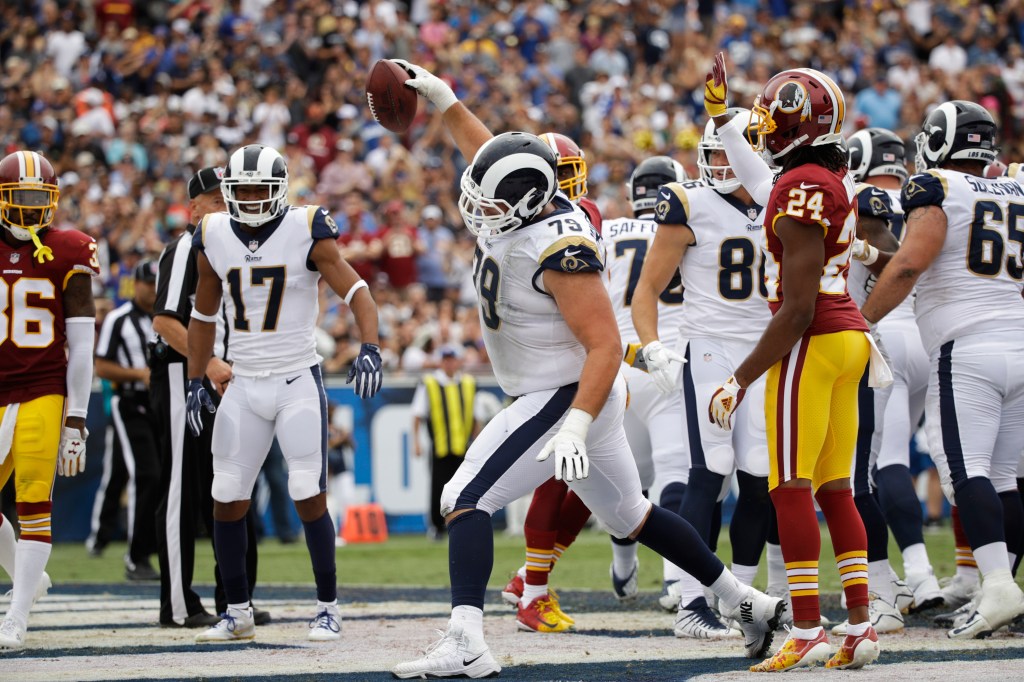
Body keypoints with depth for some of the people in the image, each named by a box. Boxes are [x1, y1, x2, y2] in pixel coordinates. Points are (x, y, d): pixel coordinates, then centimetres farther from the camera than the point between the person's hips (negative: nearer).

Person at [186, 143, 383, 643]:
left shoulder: (306, 232, -10)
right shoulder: (213, 238, 2)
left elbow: (356, 292, -15)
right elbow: (203, 316, 15)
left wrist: (369, 347, -31)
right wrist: (195, 382, 12)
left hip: (298, 382, -4)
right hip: (244, 386, 4)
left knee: (310, 499, -8)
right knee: (227, 502, 3)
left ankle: (328, 608, 5)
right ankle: (238, 613, 15)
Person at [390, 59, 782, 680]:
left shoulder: (560, 250, -27)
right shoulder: (528, 205, -2)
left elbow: (605, 345, -28)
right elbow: (487, 156, 21)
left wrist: (576, 425, -34)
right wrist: (442, 99, 18)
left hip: (566, 397, -10)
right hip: (559, 394, 10)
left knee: (466, 499, -15)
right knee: (630, 516, 21)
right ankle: (748, 603, 29)